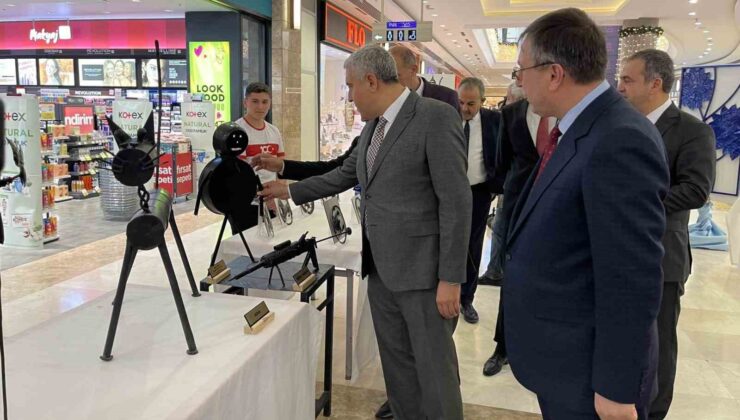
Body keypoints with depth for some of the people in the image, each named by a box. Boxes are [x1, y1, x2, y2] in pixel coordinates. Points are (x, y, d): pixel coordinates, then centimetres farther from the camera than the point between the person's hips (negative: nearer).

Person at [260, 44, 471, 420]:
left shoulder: (436, 117, -14)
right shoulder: (374, 125, 12)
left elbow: (456, 202, -17)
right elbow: (344, 174, 25)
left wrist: (450, 278, -18)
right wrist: (290, 190, 26)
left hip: (422, 270, -7)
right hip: (381, 268, 8)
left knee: (434, 368, 5)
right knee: (397, 364, 17)